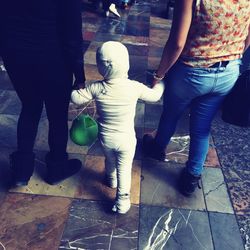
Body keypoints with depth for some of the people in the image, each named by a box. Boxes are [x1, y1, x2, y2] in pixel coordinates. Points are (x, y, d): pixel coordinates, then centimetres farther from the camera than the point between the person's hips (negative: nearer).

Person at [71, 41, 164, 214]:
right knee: (124, 168, 15)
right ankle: (122, 201, 24)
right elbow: (154, 96, -5)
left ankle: (111, 180, 58)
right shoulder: (135, 87, -22)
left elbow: (77, 99, -10)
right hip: (126, 139, -2)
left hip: (105, 138, 3)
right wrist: (161, 82, 14)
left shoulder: (96, 88, -21)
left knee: (110, 160, 29)